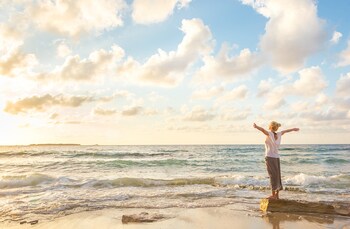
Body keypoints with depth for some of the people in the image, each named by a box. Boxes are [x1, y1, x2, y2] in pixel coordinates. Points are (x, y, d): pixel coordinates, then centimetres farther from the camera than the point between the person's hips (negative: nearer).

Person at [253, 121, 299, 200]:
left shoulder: (270, 134, -10)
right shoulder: (278, 134, 7)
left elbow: (262, 129, -30)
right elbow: (285, 131, 27)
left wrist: (256, 126, -49)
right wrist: (293, 129, 45)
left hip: (270, 157, -6)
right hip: (276, 157, 6)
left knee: (273, 176, -4)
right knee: (277, 176, 10)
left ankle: (273, 195, -1)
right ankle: (277, 195, 17)